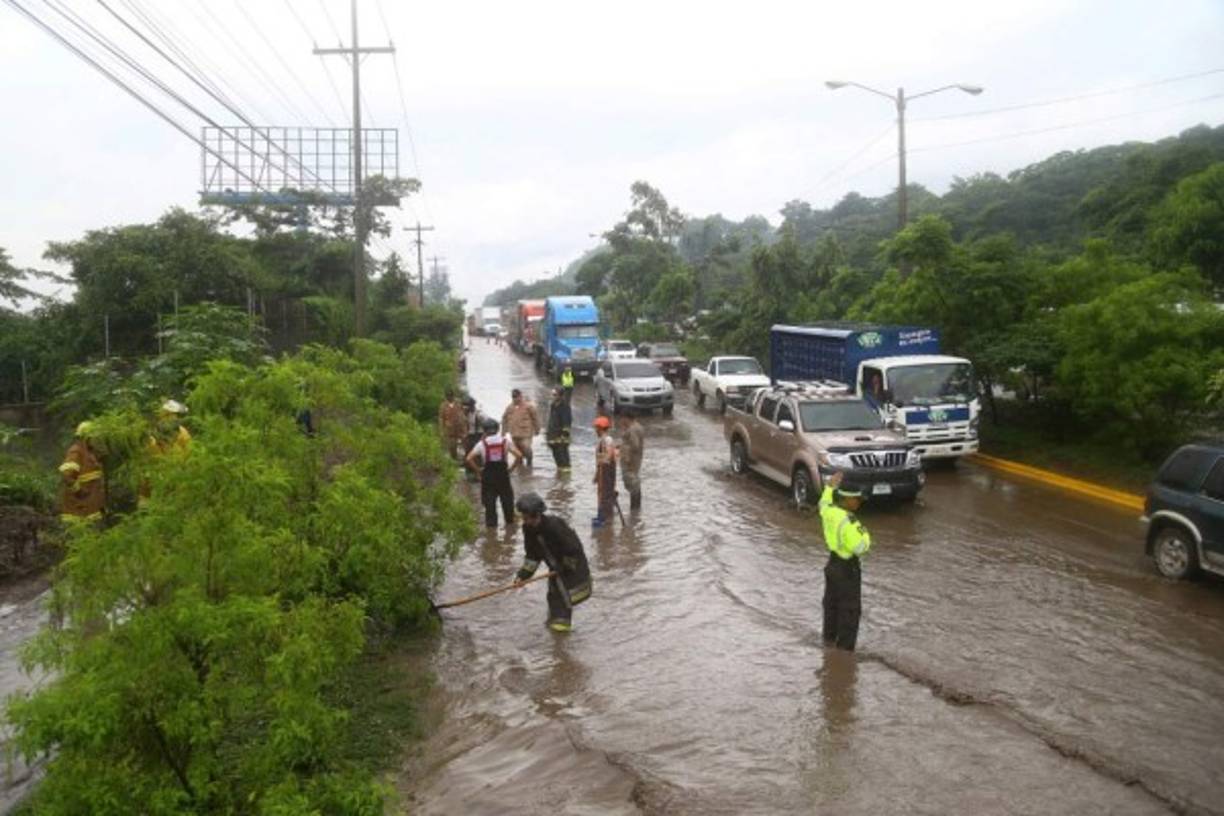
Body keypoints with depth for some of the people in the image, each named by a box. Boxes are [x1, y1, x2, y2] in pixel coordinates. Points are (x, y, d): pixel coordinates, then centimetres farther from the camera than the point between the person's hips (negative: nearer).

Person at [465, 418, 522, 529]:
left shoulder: (482, 444, -2)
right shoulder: (506, 441, -1)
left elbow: (469, 459, -12)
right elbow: (519, 456, -9)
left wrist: (478, 470, -2)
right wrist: (511, 468, 1)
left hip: (488, 477, -1)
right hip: (503, 475, 1)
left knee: (489, 503, 5)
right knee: (507, 500, 17)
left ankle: (491, 524, 4)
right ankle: (510, 521, 27)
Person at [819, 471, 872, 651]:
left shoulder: (828, 511, -4)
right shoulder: (847, 523, -30)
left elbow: (824, 503, 20)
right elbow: (860, 548, -29)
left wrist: (830, 487, 27)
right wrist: (865, 534, -11)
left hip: (833, 563, 9)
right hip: (847, 569, -9)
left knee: (832, 604, 23)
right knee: (850, 610, 2)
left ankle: (829, 639, 38)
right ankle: (845, 648, 7)